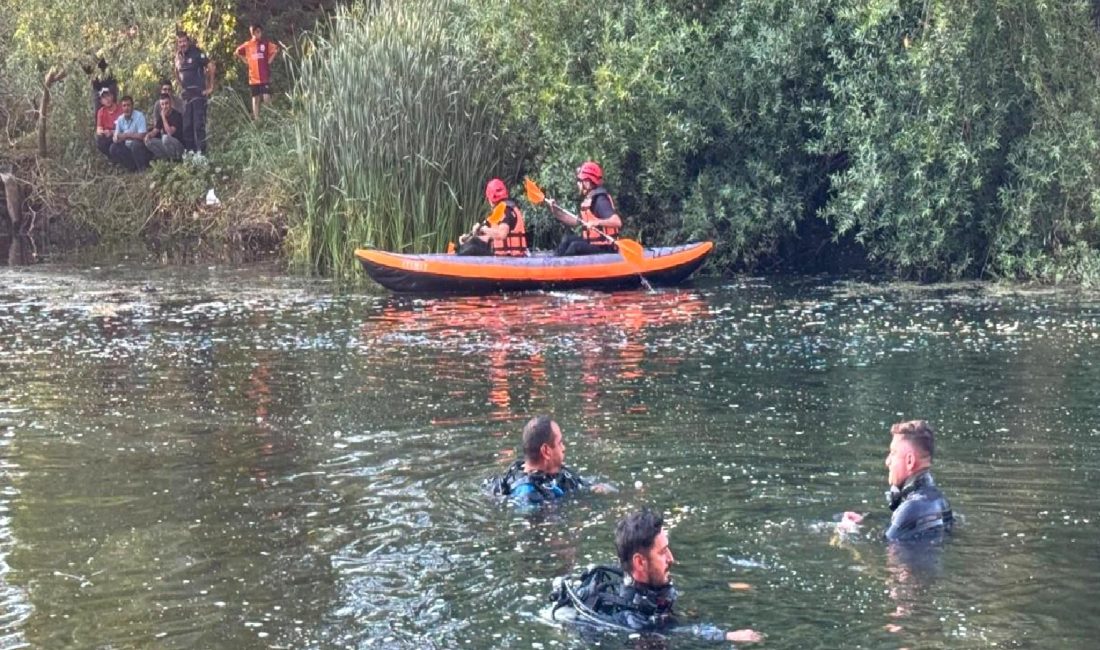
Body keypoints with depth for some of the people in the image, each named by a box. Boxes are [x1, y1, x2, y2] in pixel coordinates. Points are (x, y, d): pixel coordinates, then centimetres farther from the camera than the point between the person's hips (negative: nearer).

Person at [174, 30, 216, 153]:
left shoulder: (196, 53, -7)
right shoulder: (179, 57, 13)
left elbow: (212, 67, -13)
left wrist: (210, 87, -13)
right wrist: (181, 87, 18)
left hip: (198, 93, -7)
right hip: (186, 95, 7)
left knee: (199, 124, -10)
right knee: (187, 126, 9)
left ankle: (201, 152, -10)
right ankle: (189, 152, 16)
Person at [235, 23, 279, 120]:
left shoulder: (266, 43, -3)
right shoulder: (248, 44, 3)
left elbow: (275, 49, 4)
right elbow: (238, 52, 18)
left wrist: (270, 60, -2)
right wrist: (246, 61, 8)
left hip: (265, 76, -2)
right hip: (253, 77, 2)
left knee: (267, 98, -10)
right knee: (255, 99, 7)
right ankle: (256, 119, 11)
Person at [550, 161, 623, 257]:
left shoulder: (600, 200, -18)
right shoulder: (587, 199, 11)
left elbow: (617, 222, -30)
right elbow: (576, 221, 22)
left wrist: (597, 222, -41)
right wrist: (556, 211, 15)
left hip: (605, 249, -10)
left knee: (575, 246, -26)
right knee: (567, 239, 10)